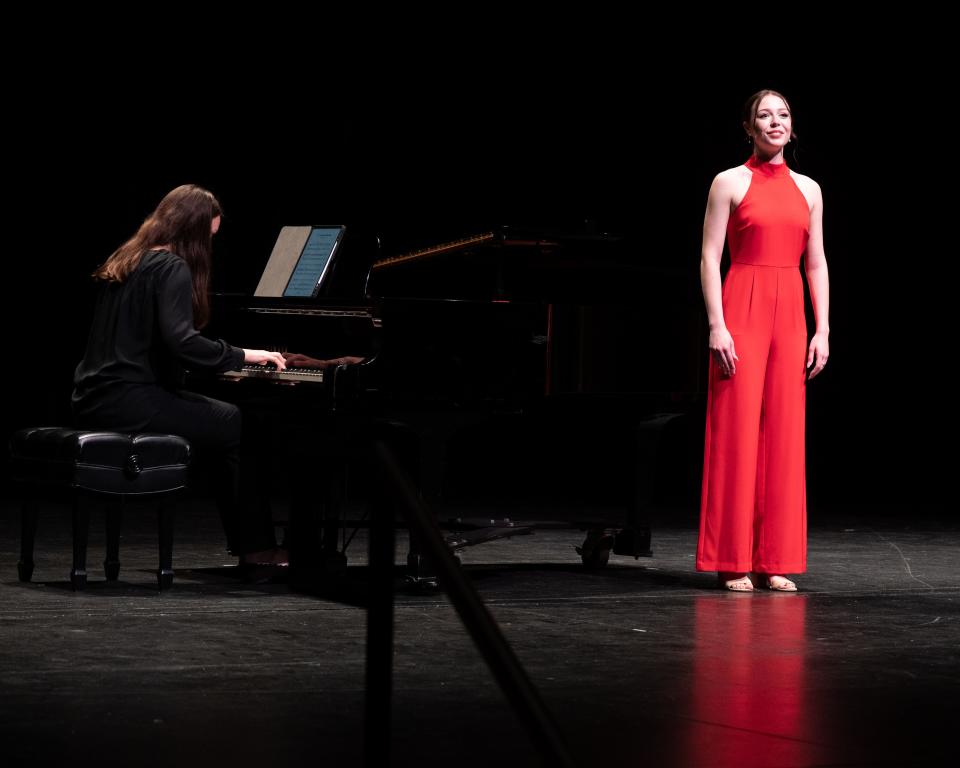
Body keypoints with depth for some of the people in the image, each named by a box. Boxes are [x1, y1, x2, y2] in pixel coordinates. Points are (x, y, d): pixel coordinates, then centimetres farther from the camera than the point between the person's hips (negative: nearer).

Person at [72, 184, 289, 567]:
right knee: (236, 424, -1)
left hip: (94, 400, 10)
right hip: (129, 401, -10)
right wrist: (242, 355, -14)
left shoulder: (129, 262, 18)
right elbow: (181, 342, -24)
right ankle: (256, 548, 3)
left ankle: (249, 544, 13)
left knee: (224, 418, 17)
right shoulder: (172, 268, -11)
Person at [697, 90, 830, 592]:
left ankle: (773, 560, 8)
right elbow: (710, 258, -4)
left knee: (784, 433, 3)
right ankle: (732, 561, 0)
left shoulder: (807, 189, 13)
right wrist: (717, 325, -13)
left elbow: (816, 264, 13)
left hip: (789, 316, 5)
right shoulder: (730, 183, 1)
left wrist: (822, 330, 5)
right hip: (742, 310, -4)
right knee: (737, 431, -5)